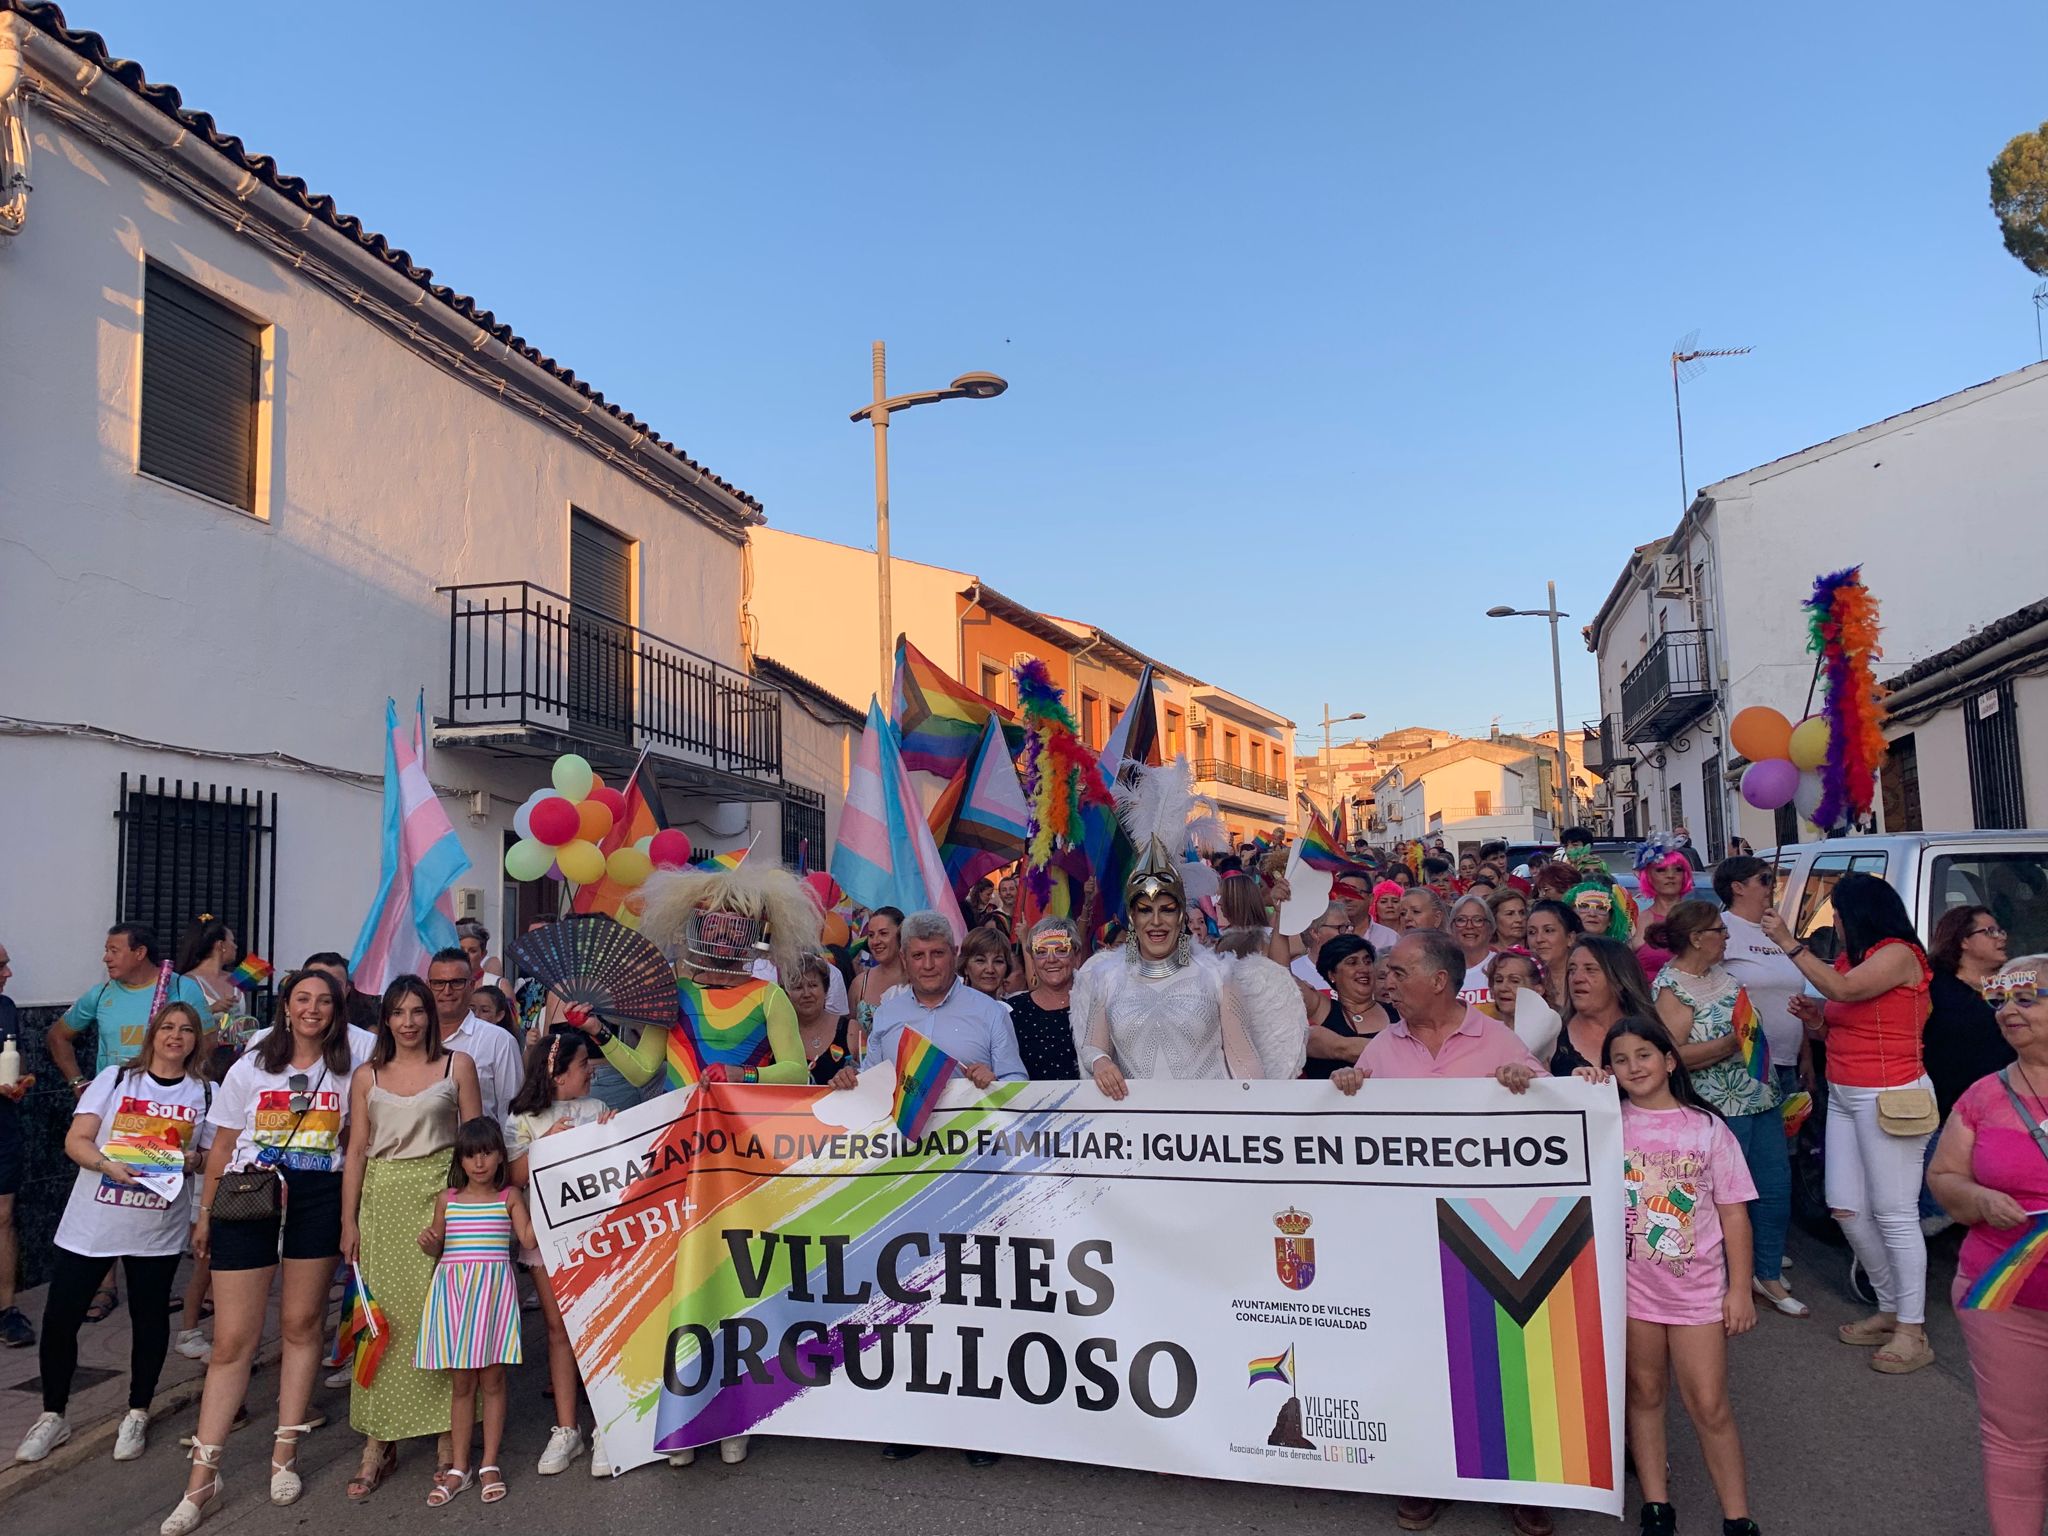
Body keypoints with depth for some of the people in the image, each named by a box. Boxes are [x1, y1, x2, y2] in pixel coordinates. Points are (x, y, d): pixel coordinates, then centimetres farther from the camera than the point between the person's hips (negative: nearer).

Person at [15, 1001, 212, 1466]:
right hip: (90, 1222, 0)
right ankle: (52, 1417, 24)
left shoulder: (204, 1093, 3)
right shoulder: (115, 1078, 0)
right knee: (60, 1318, 4)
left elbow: (213, 1156, 7)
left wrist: (193, 1160, -15)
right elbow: (76, 1140, -5)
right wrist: (109, 1165, -23)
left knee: (149, 1319, 8)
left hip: (158, 1231, 0)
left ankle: (137, 1415, 25)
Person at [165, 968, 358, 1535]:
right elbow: (222, 1145, 8)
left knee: (301, 1324, 7)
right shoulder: (251, 1067, 3)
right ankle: (203, 1478, 7)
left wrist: (351, 1217, 3)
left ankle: (285, 1455, 20)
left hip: (318, 1201, 1)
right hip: (248, 1198, -1)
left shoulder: (347, 1072, 5)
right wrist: (205, 1212, 7)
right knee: (233, 1340, -1)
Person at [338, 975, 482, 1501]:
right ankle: (379, 1443, 11)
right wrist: (349, 1221, 4)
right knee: (383, 1315, 3)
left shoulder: (457, 1065, 3)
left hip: (440, 1197, -2)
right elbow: (356, 1151, 9)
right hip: (383, 1201, 2)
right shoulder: (367, 1076, 9)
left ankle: (447, 1430, 10)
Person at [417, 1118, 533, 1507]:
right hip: (453, 1288, 1)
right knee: (460, 1382, 8)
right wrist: (429, 1242, -9)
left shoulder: (509, 1197, 2)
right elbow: (438, 1248, 13)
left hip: (493, 1288, -1)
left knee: (492, 1379, 4)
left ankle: (489, 1464, 16)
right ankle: (458, 1467, 19)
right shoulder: (447, 1199, 7)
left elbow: (529, 1239, -6)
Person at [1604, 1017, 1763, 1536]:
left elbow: (1733, 1211, 1)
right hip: (1630, 1283, 1)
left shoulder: (1706, 1126, -1)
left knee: (1709, 1405, 3)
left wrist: (1740, 1289, 0)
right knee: (1644, 1394, 11)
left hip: (1697, 1285, -1)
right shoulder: (1608, 1122, 0)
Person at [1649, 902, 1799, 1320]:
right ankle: (1732, 1281, 18)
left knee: (1777, 1187, 12)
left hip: (1761, 1097, 8)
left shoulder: (1720, 972, 9)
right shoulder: (1670, 988, -16)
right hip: (1721, 1109, -8)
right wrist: (1730, 1043, -26)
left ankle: (1769, 1274, 26)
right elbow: (1672, 1055, -24)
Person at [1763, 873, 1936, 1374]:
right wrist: (1813, 1017, 1)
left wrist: (1789, 943, -22)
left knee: (1894, 1215, -3)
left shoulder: (1898, 954, -11)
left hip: (1890, 1097, -9)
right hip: (1844, 1096, 9)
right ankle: (1890, 1309, 25)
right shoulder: (1849, 959, 13)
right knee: (1846, 1209, 11)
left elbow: (1843, 989, -28)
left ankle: (1912, 1331, 7)